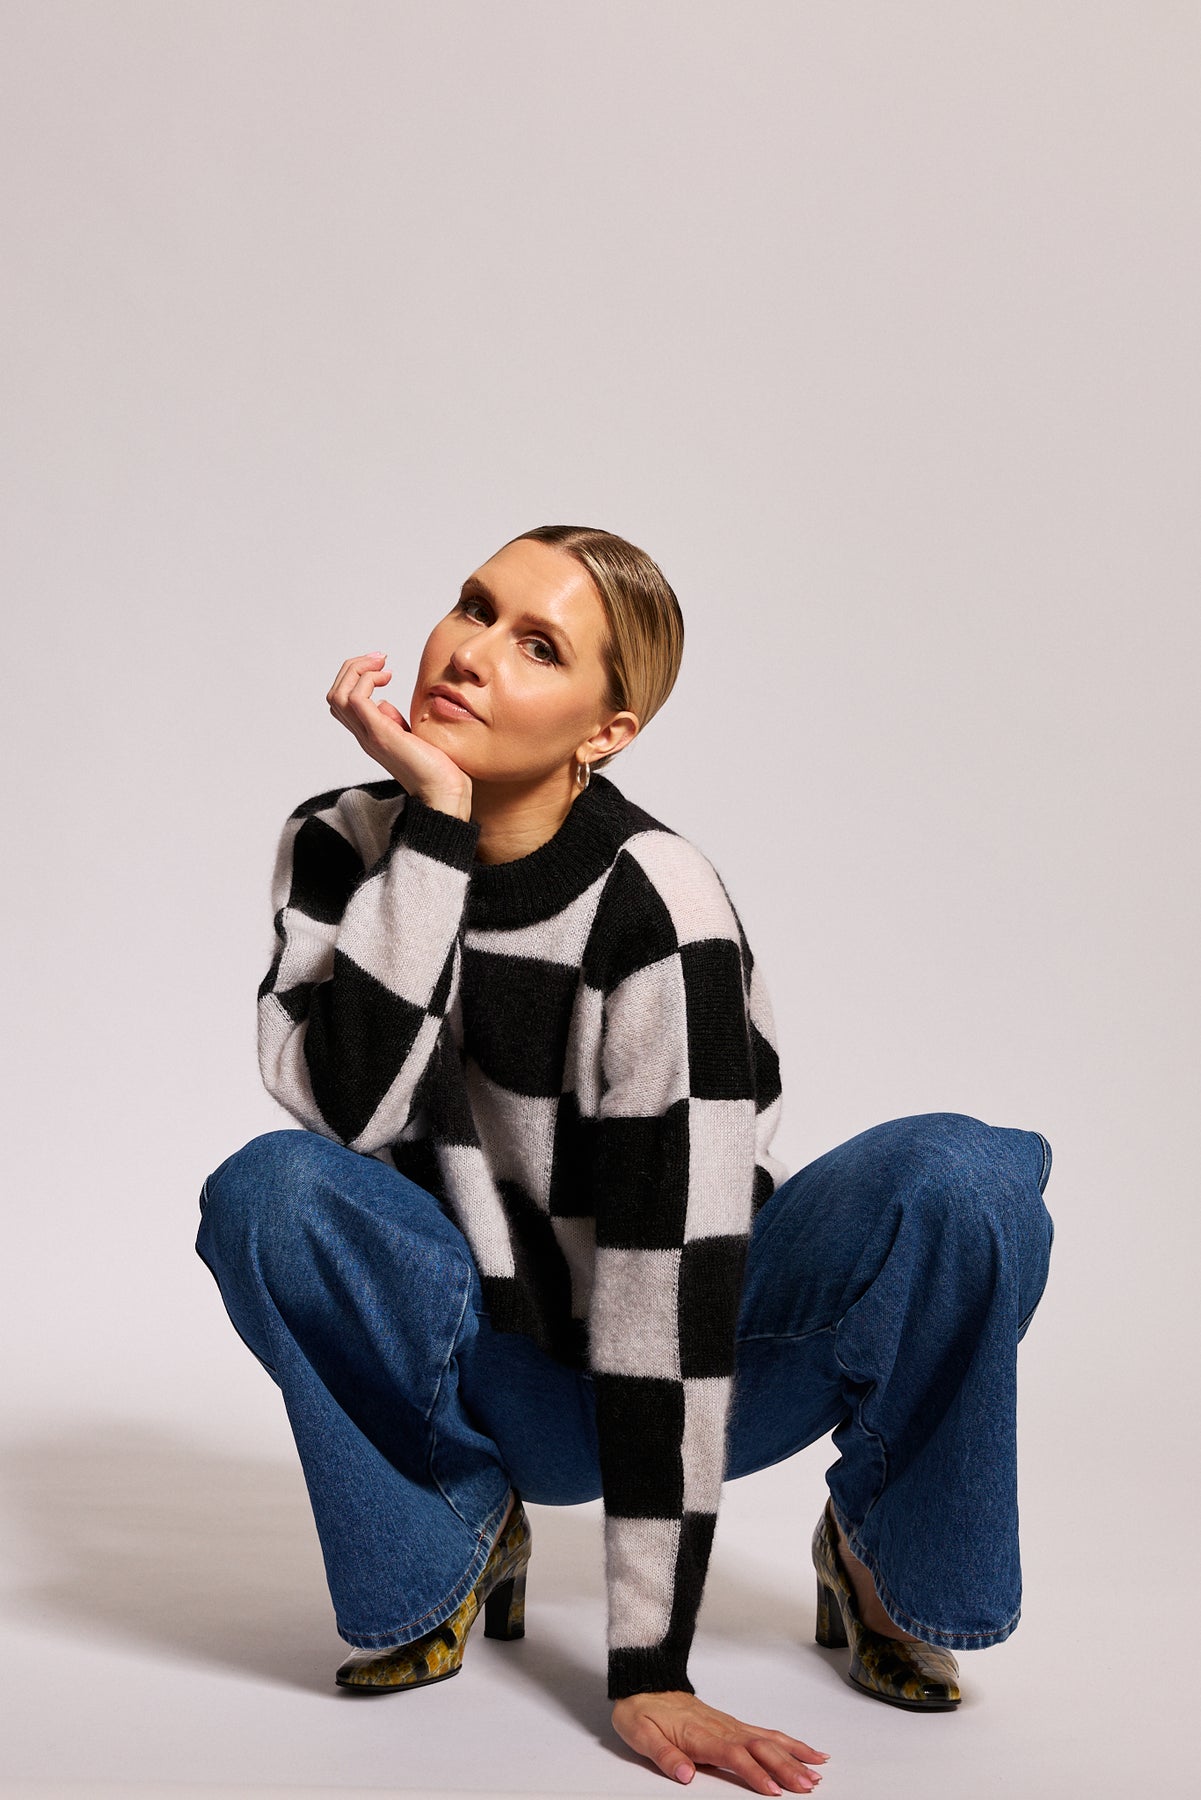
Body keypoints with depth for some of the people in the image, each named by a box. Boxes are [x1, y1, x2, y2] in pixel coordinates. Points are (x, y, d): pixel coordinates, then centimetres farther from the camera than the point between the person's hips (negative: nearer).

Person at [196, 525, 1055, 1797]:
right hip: (497, 1374, 3)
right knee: (264, 1193, -27)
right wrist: (435, 822, -30)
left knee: (961, 1183, -30)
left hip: (711, 1358, -2)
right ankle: (457, 1540, -1)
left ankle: (884, 1550, 0)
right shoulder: (343, 848, -9)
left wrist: (647, 1669, -30)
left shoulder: (655, 908, -24)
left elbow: (672, 1275, -28)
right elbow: (346, 1110, -26)